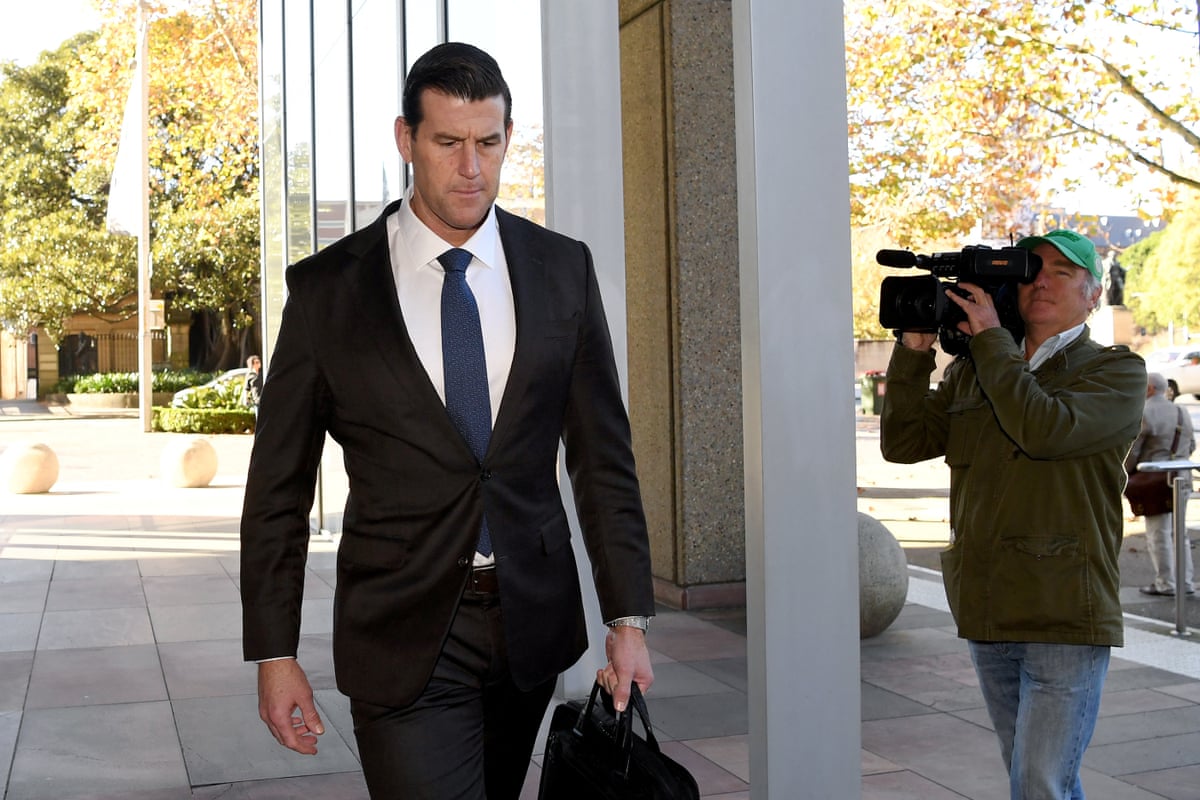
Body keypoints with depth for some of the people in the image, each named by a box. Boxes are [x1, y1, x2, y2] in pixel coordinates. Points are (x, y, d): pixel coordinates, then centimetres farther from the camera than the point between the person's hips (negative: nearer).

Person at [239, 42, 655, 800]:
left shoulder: (563, 269, 2)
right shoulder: (327, 287, -4)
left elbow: (603, 452, 3)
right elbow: (279, 486, 0)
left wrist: (628, 618, -2)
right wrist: (274, 652, -2)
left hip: (533, 620, 3)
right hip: (403, 635, -2)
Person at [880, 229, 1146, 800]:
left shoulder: (1117, 373, -3)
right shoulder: (969, 373, 12)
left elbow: (1044, 429, -22)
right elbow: (903, 442, 4)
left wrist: (989, 337, -14)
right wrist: (914, 350, -5)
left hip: (1066, 619, -5)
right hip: (985, 615, 6)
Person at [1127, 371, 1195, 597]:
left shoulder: (1143, 414, -12)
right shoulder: (1182, 413, 11)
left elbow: (1132, 451, -13)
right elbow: (1191, 445, 18)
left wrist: (1126, 473, 2)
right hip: (1182, 478, 7)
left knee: (1159, 535, -2)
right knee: (1179, 532, 13)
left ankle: (1166, 584, -1)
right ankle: (1185, 581, 15)